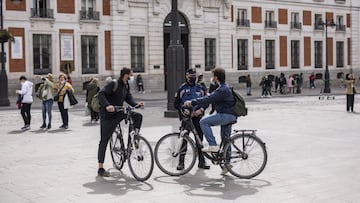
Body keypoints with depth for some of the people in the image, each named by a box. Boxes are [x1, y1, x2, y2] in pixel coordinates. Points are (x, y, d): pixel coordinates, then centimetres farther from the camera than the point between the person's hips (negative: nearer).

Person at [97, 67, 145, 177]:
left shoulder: (126, 86, 6)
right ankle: (100, 169, 4)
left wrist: (136, 104, -9)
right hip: (108, 115, -7)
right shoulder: (114, 84, -18)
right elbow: (101, 94, -25)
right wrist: (107, 105, -41)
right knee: (104, 141, -2)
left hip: (119, 113, 7)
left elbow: (128, 97, 10)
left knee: (138, 116, -10)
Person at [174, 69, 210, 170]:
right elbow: (176, 104, 4)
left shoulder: (201, 88, 9)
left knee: (199, 139, 4)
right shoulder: (182, 89, 3)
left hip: (198, 116, 2)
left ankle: (201, 161, 13)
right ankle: (181, 162, 4)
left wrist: (201, 110, -6)